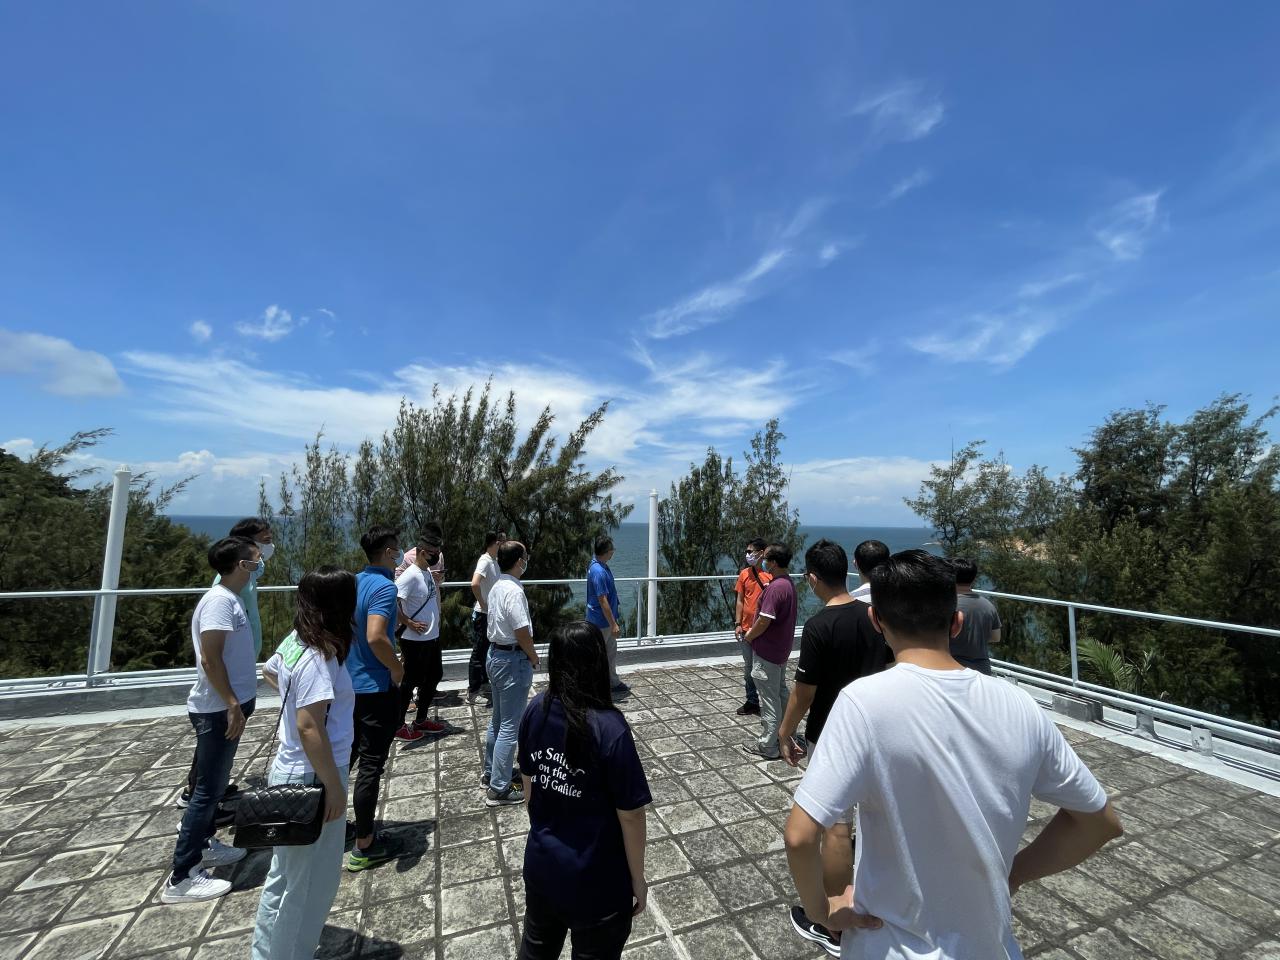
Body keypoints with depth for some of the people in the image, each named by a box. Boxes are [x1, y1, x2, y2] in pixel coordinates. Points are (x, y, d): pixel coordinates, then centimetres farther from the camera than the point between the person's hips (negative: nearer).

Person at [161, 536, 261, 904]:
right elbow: (210, 658, -25)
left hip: (226, 706, 10)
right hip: (218, 710, -10)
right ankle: (181, 878, 11)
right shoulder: (220, 600, -22)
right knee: (208, 789, 0)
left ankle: (203, 845, 36)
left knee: (215, 784, 21)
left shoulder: (230, 597, 8)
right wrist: (232, 704, -22)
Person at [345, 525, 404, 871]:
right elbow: (375, 637, -33)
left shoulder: (353, 582, 4)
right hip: (376, 687, -8)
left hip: (349, 683, 9)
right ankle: (364, 846, 16)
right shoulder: (384, 587, -22)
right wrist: (398, 669, -18)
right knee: (371, 764, 4)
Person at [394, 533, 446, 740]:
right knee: (410, 682, 5)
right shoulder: (410, 575, -21)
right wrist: (409, 623, -20)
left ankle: (421, 720, 35)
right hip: (415, 641, -9)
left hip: (432, 637, 9)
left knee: (434, 677, 19)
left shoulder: (428, 572, 6)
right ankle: (398, 726, 23)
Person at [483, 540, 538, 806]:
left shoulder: (497, 587, 7)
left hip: (495, 655, 10)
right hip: (513, 660, -10)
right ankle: (499, 789, 10)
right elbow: (522, 631, -24)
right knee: (509, 726, 1)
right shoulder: (514, 590, -22)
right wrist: (533, 657, -6)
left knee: (497, 720, 22)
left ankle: (490, 774, 35)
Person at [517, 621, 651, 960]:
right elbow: (630, 815, -20)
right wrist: (638, 880, -4)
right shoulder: (609, 728, -30)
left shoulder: (535, 711, -13)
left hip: (541, 863, 5)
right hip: (595, 882, -5)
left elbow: (527, 784, 1)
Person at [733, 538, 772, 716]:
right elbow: (740, 600, 6)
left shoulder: (772, 574, -10)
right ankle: (752, 701, 29)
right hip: (746, 628, 5)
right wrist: (737, 624, 2)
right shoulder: (744, 573, 4)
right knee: (748, 667, 15)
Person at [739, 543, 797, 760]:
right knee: (781, 692, 21)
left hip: (767, 651, -10)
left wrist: (749, 637, -8)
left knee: (769, 698, 3)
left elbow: (764, 621, -26)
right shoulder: (787, 582, 5)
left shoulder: (775, 587, -26)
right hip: (781, 648, 10)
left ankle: (768, 746, 15)